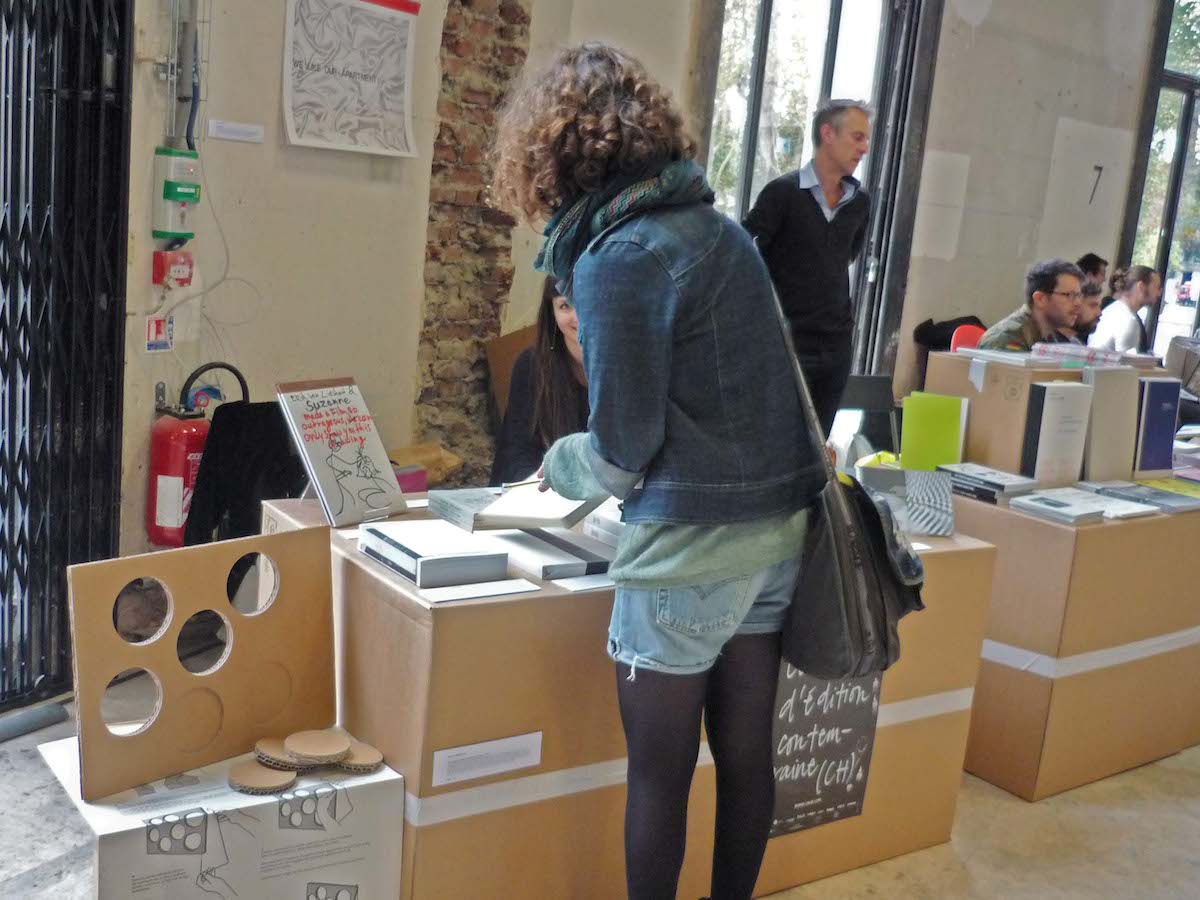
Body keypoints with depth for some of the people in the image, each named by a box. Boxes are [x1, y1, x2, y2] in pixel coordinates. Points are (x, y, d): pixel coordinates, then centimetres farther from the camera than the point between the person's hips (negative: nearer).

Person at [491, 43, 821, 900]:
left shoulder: (619, 256, -14)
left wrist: (556, 463, 8)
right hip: (777, 531, 7)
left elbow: (622, 454, -11)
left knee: (658, 774, 9)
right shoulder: (720, 225, 8)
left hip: (691, 547, -7)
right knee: (745, 756, 18)